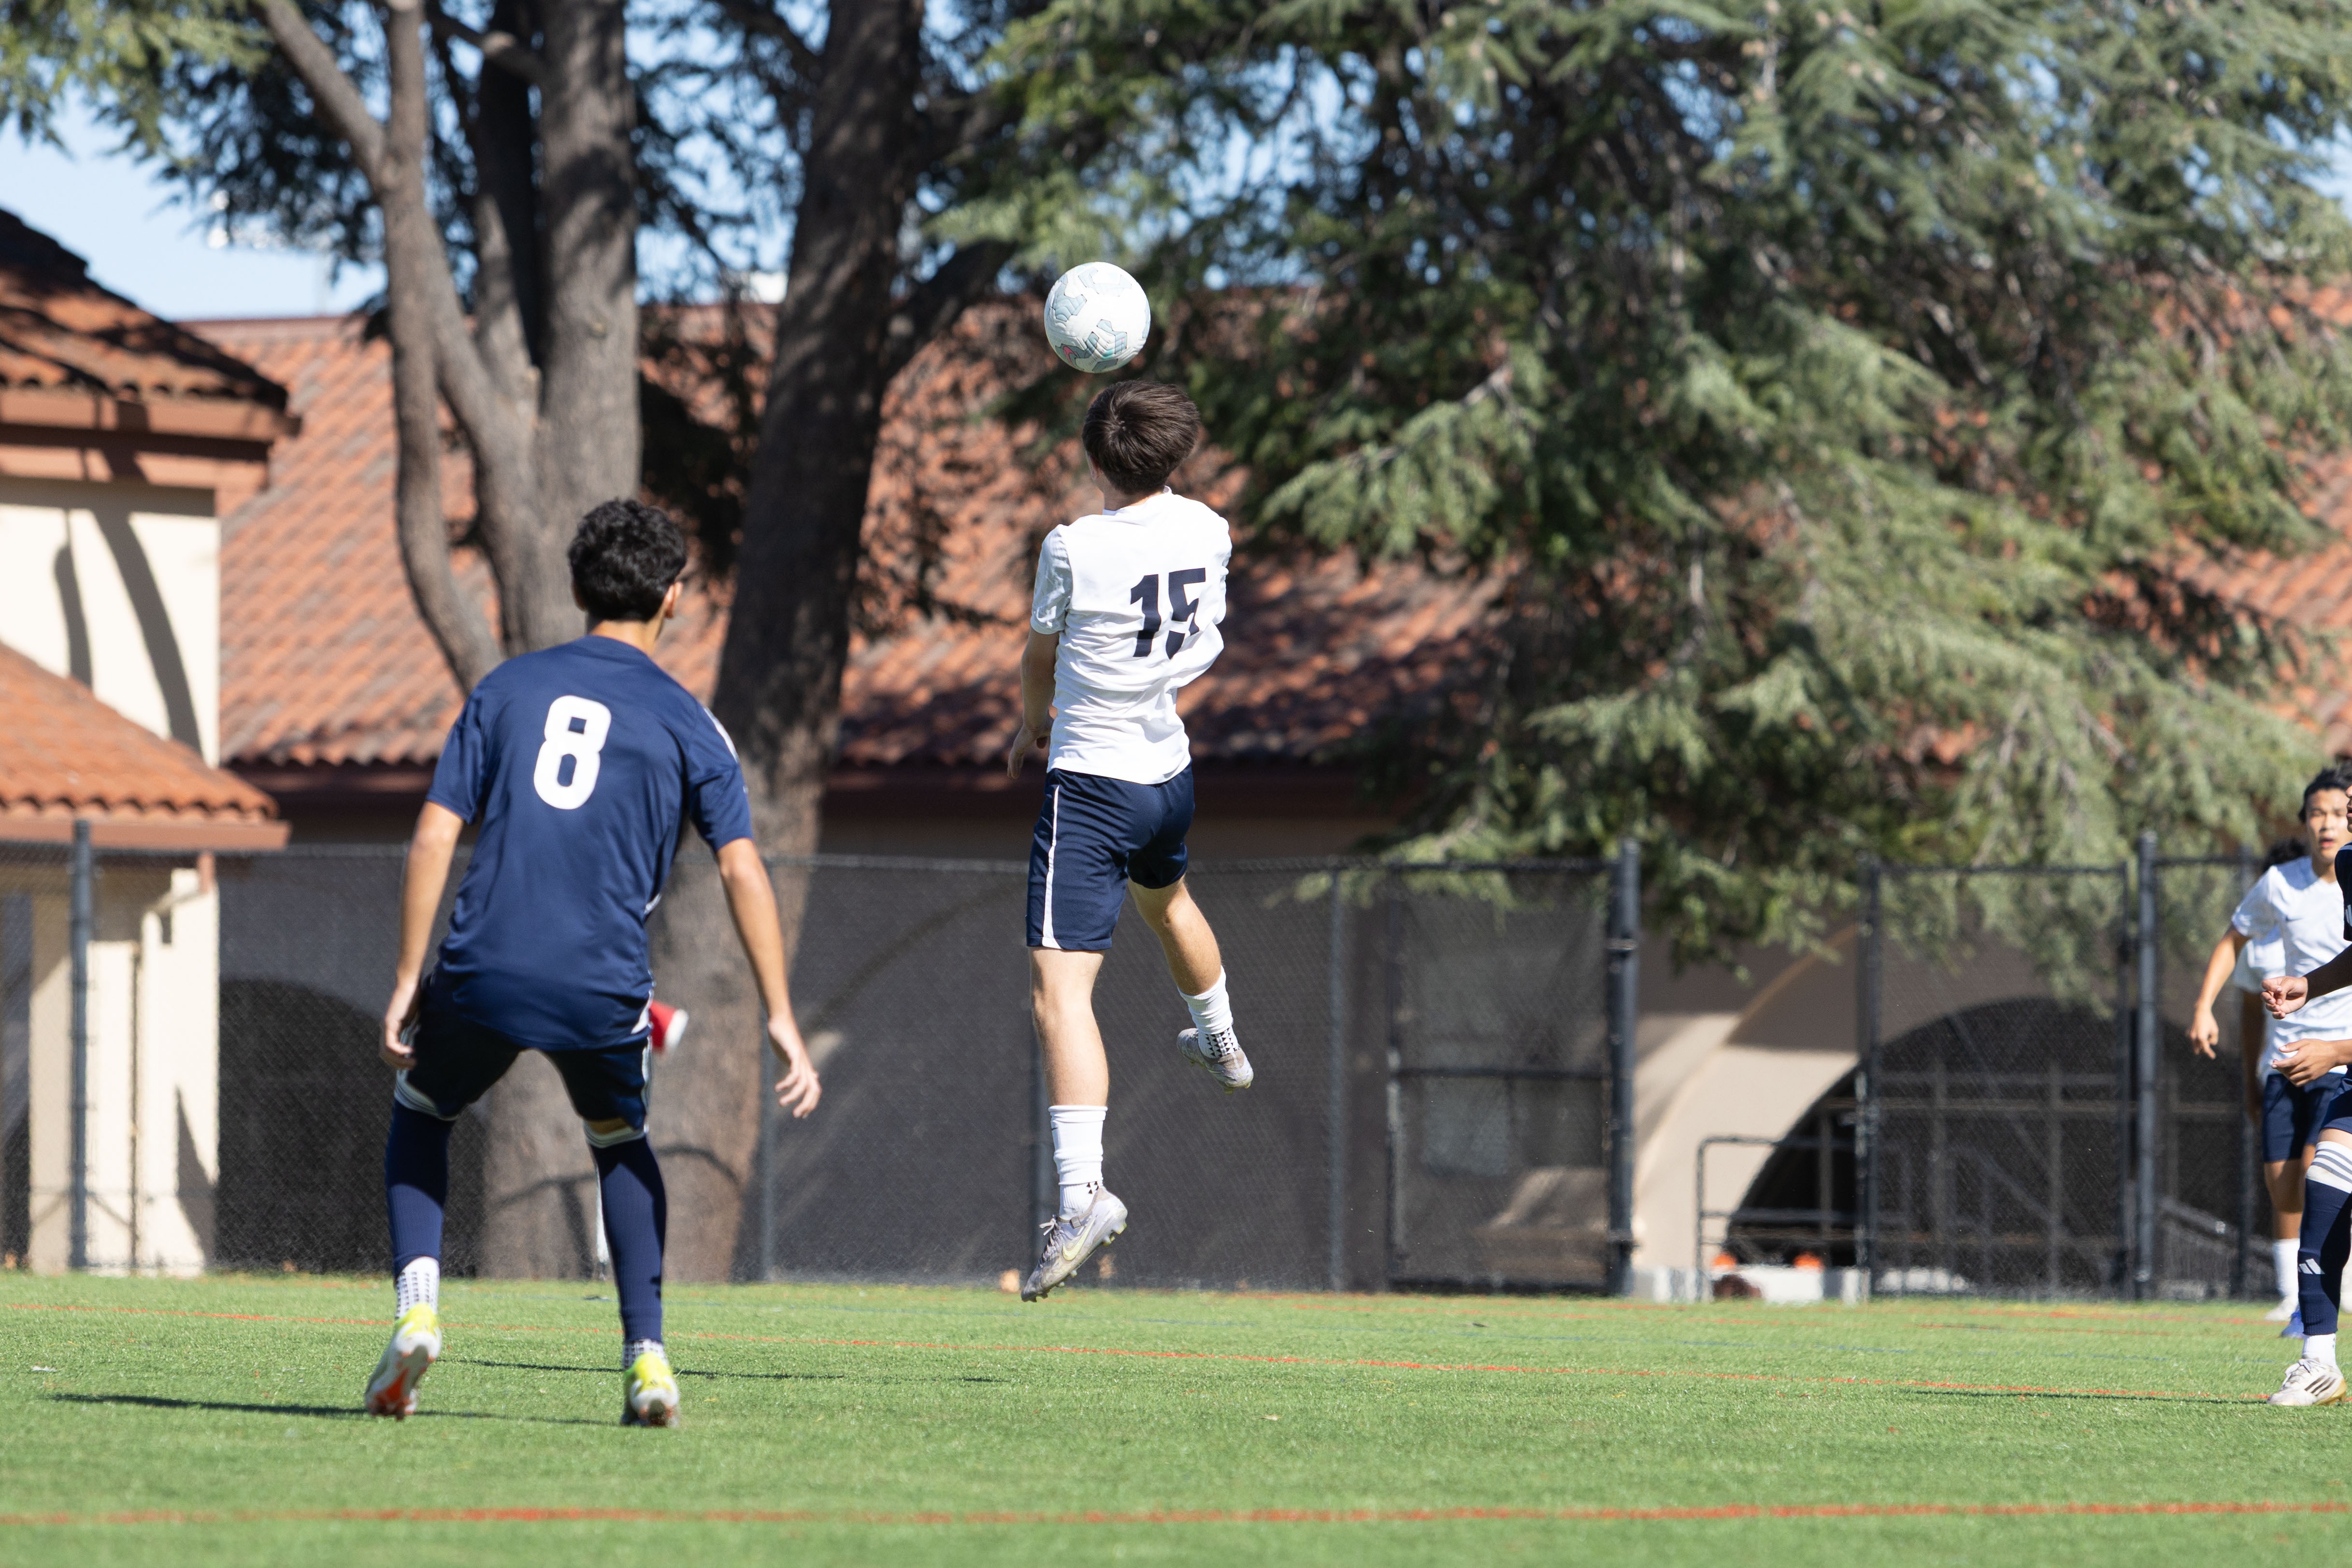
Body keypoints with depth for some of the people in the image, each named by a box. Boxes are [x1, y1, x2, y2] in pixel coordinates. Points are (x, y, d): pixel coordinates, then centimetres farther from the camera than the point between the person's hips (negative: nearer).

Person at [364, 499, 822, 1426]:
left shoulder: (506, 689, 12)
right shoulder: (686, 724, 7)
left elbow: (434, 838, 5)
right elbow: (742, 870, -1)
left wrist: (407, 983, 8)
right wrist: (782, 1021, -1)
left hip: (484, 968, 0)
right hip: (603, 987, 0)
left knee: (418, 1112, 28)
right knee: (621, 1143, 27)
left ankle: (417, 1305, 6)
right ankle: (646, 1360, 14)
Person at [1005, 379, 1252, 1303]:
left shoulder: (1074, 548, -17)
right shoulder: (1209, 533, 0)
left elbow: (1040, 664, 1)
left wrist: (1031, 726, 25)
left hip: (1089, 780, -7)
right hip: (1169, 770, 7)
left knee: (1060, 987, -13)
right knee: (1165, 899, 39)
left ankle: (1082, 1192, -28)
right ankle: (1220, 1044, 65)